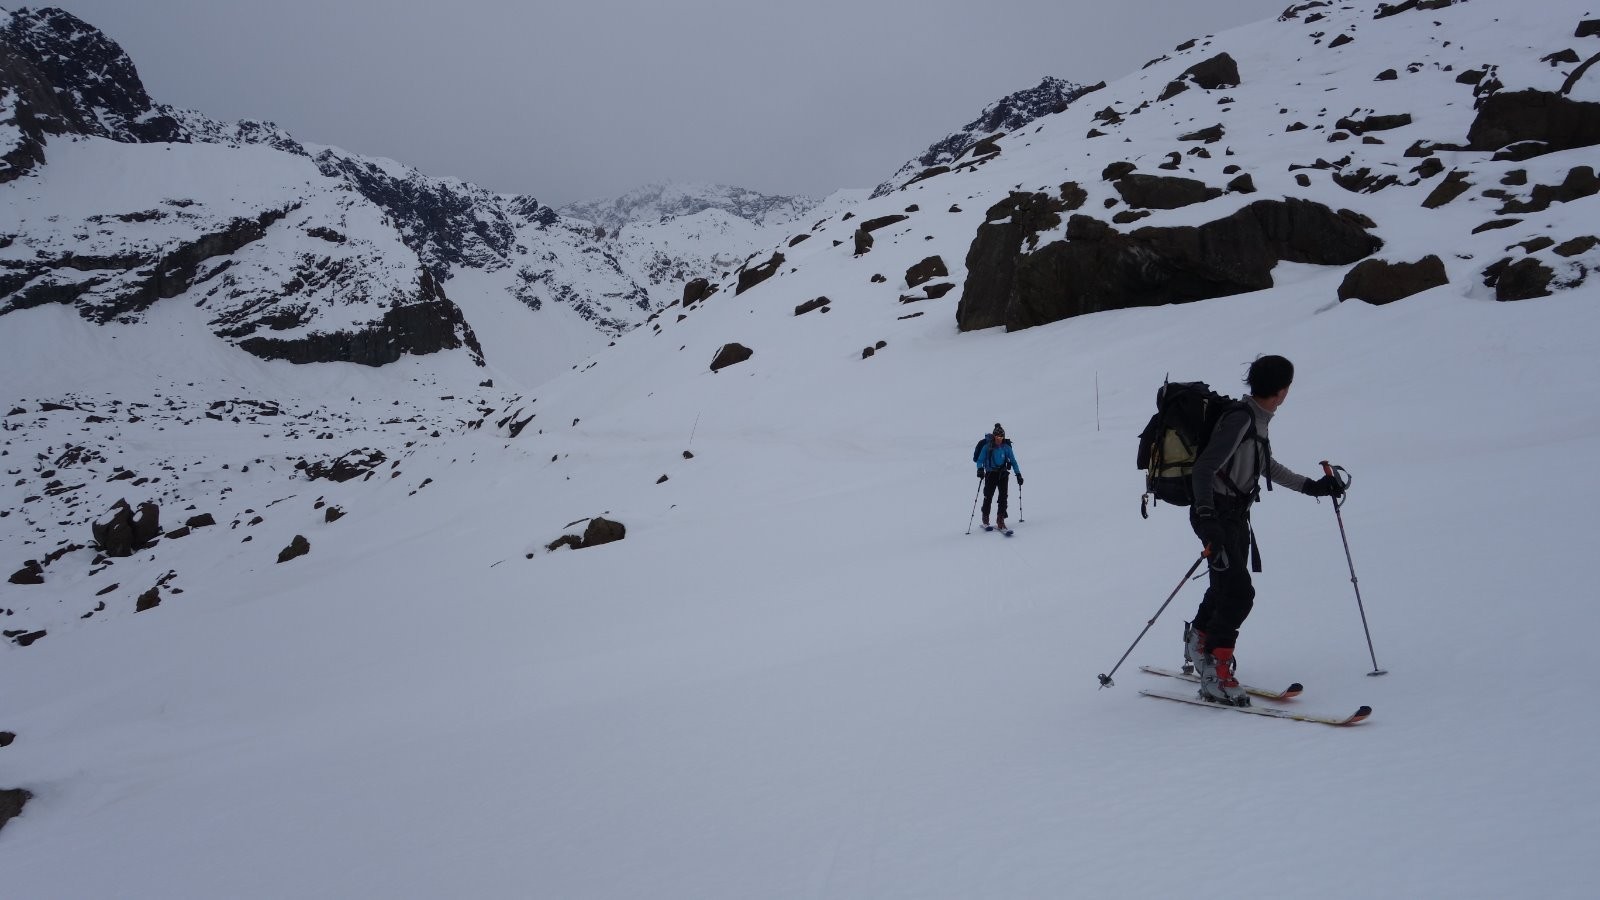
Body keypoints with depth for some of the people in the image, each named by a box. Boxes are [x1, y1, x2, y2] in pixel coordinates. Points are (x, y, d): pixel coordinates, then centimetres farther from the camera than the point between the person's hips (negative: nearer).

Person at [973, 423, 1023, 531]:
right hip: (991, 474, -2)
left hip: (1003, 473, 2)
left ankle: (1000, 520, -4)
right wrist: (980, 469, -23)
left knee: (1003, 496, -8)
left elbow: (1013, 461, 7)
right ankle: (985, 520, 14)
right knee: (988, 496, -4)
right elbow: (980, 460, -4)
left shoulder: (1006, 447, 2)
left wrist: (1018, 474, 3)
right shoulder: (987, 446, -4)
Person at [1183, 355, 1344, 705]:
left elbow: (1265, 465, 24)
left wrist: (1311, 486, 24)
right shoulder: (1240, 419, -21)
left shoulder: (1258, 419, 9)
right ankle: (1215, 674, -9)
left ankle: (1198, 643, 42)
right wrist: (1206, 516, -34)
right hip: (1218, 515, -10)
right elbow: (1204, 468, -26)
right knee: (1239, 591, -15)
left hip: (1236, 515, 10)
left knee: (1226, 585, 21)